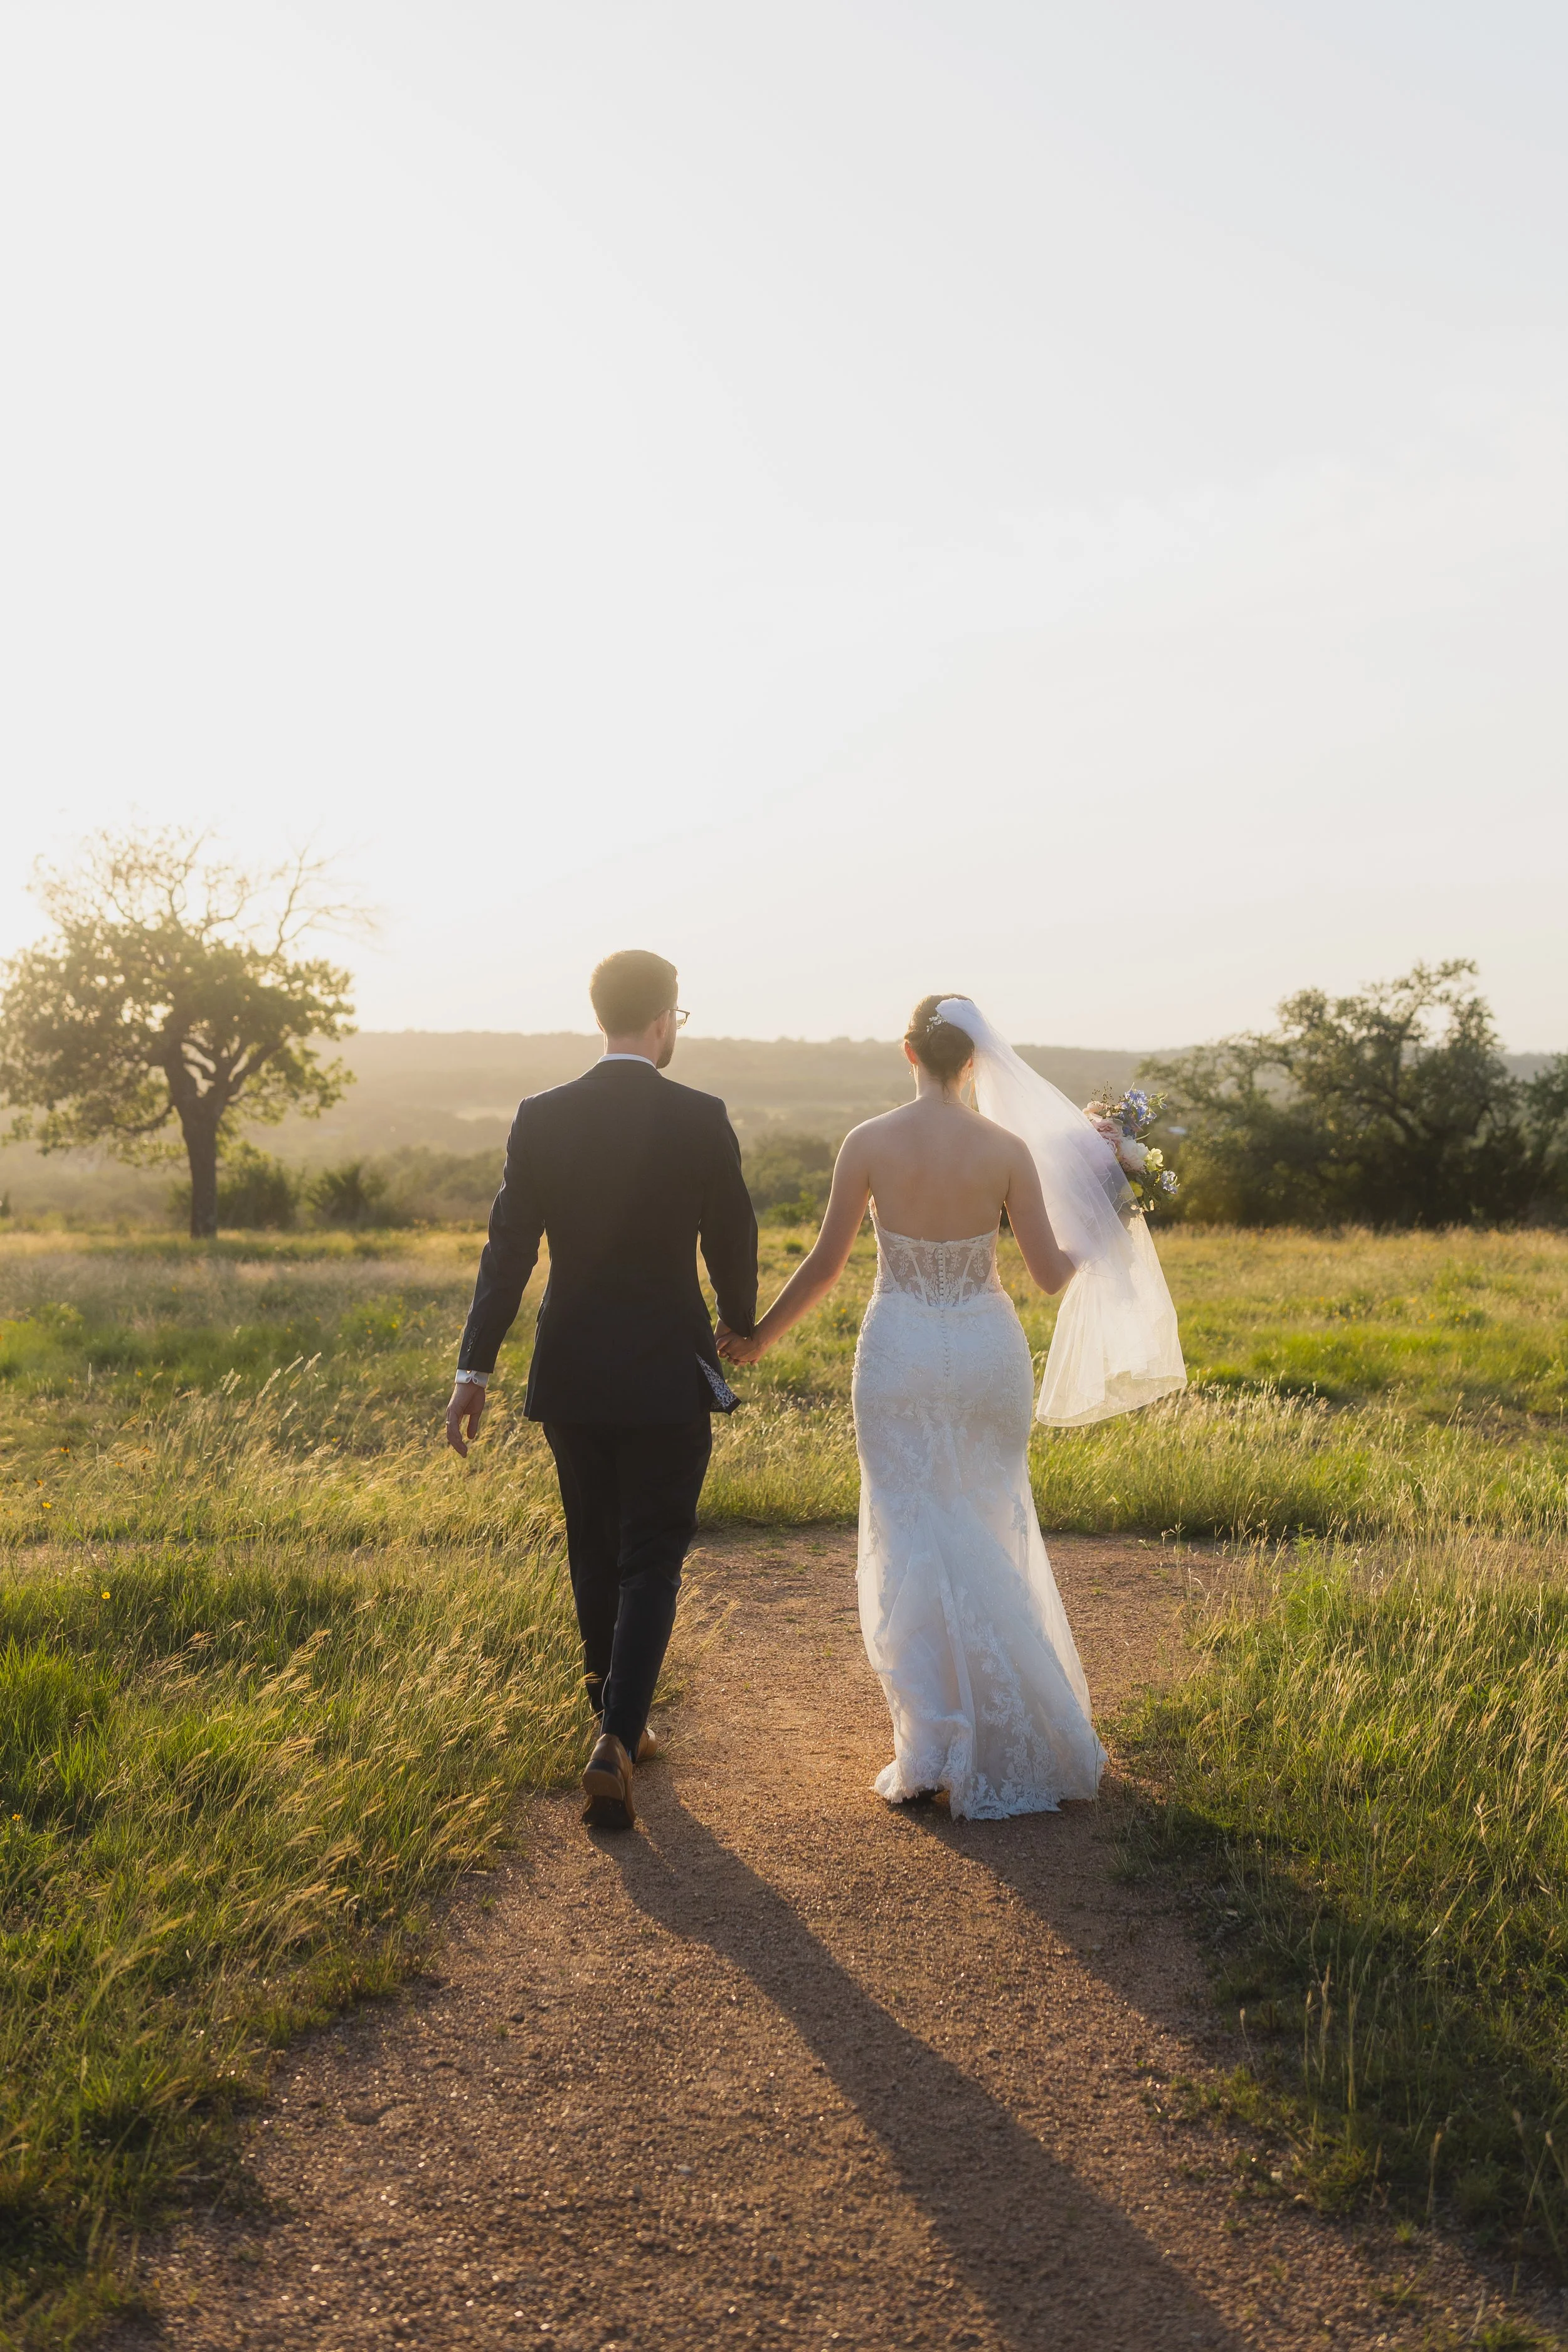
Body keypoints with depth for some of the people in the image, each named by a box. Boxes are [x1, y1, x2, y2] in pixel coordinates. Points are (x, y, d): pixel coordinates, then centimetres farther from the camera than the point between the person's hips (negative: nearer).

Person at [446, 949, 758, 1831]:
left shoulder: (541, 1117, -3)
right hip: (669, 1372, -3)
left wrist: (475, 1371, -1)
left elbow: (508, 1251, -4)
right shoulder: (702, 1119, -9)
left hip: (572, 1374, 3)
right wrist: (740, 1326, 18)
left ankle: (621, 1728, 32)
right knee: (650, 1561, 5)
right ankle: (615, 1740, -9)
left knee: (595, 1556, 18)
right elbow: (732, 1240, -1)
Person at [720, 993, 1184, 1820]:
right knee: (991, 1534, 17)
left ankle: (932, 1747, 4)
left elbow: (825, 1266, -5)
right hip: (988, 1347, 1)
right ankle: (1010, 1727, 27)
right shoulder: (1009, 1148, -6)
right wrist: (1103, 1230, 17)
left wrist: (758, 1336, 8)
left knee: (912, 1541, 6)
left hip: (901, 1349, -1)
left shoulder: (868, 1143, -8)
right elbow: (1051, 1271, -4)